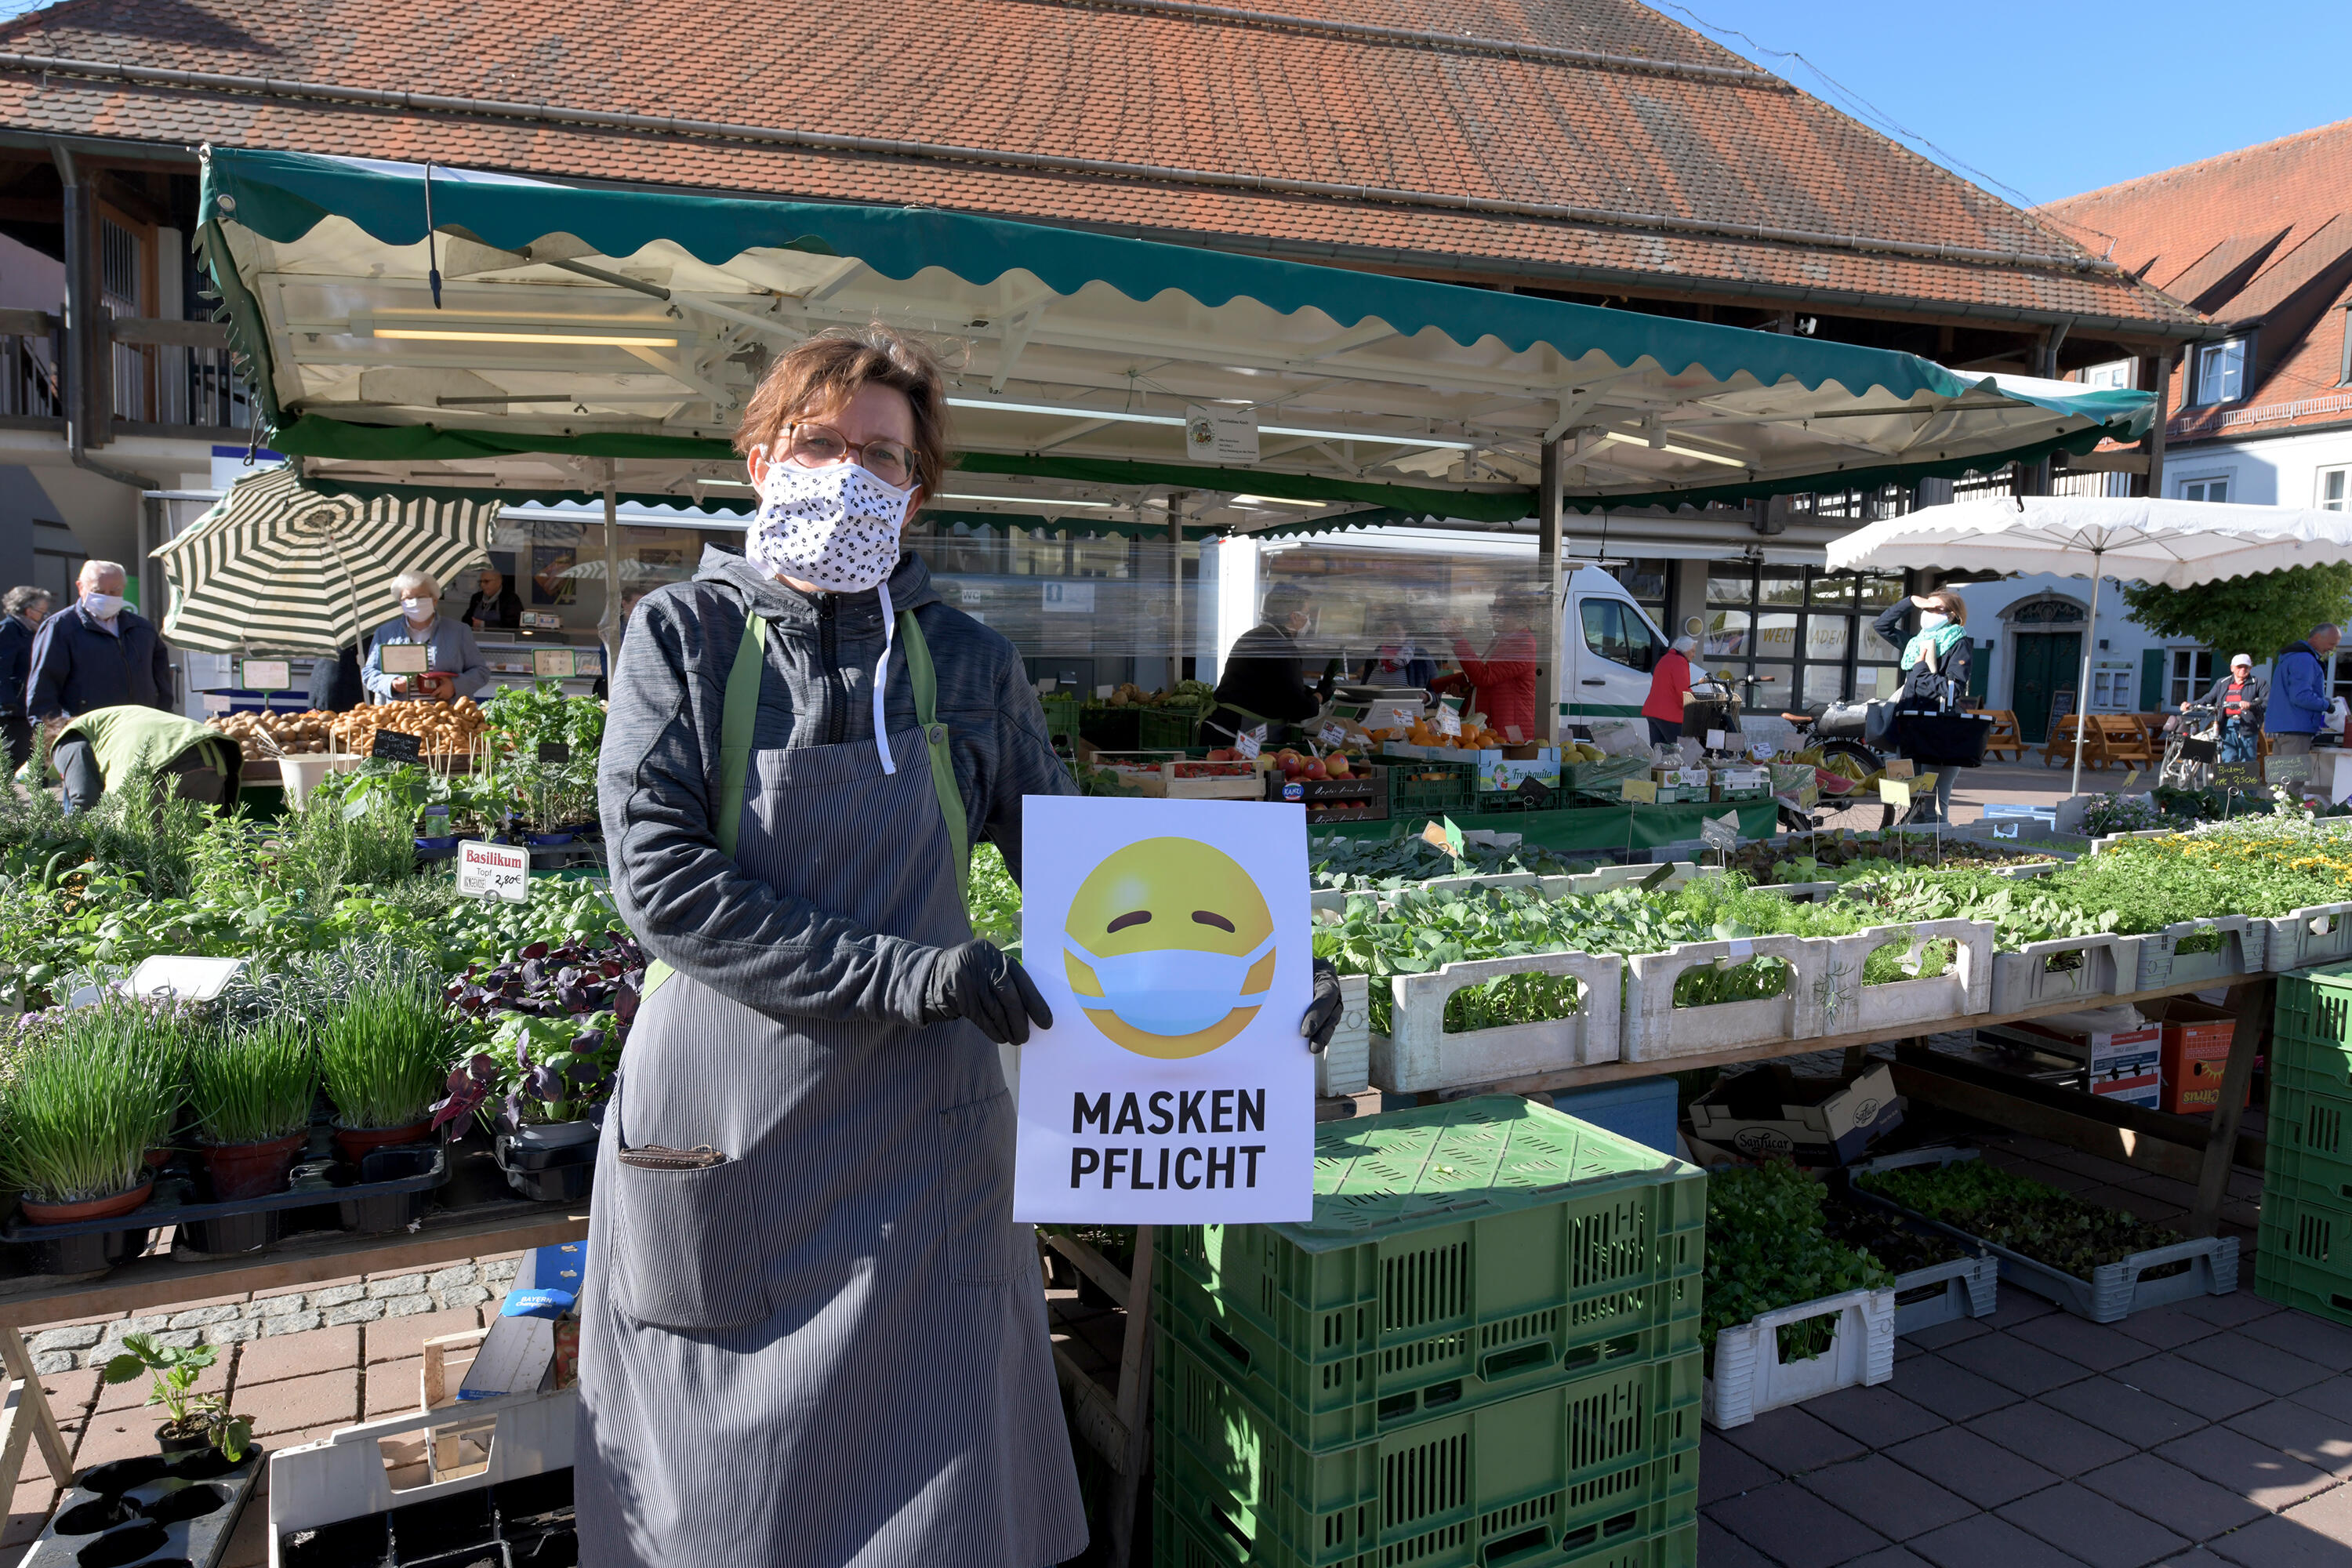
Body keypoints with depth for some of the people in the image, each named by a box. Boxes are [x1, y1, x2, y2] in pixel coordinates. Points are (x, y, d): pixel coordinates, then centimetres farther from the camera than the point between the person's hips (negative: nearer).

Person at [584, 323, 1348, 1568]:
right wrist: (908, 975, -20)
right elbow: (658, 878, -13)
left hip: (918, 1141, 1)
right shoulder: (684, 634, -2)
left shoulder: (968, 664, 3)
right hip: (720, 1133, -1)